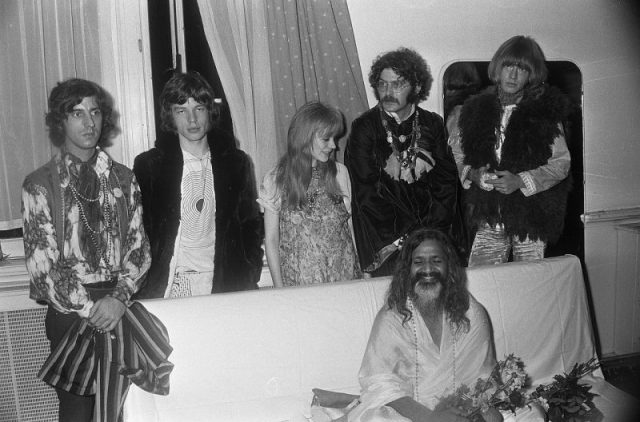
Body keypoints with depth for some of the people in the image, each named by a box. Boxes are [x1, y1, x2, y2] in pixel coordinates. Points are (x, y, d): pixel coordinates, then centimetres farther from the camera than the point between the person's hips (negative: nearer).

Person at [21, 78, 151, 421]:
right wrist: (88, 309, -13)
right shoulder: (39, 184, -3)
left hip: (119, 307, 3)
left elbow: (138, 247, 4)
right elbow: (40, 261, -7)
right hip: (69, 312, -2)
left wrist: (120, 297, -12)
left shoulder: (123, 179, 7)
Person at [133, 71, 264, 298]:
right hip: (168, 286, -1)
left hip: (223, 283, 1)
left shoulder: (236, 162, 8)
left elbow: (252, 225, 13)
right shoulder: (148, 164, 3)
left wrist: (249, 278, 3)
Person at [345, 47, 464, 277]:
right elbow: (367, 192, -7)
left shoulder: (432, 124, 8)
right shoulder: (364, 127, -1)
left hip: (436, 238, 2)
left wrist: (433, 231, -9)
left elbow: (447, 180, 4)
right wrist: (407, 238, -12)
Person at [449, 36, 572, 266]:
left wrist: (521, 181, -16)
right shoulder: (476, 109, 7)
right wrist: (473, 174, -10)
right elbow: (457, 156, 11)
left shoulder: (545, 111, -1)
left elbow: (562, 163, -3)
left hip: (531, 219, -2)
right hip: (488, 219, 2)